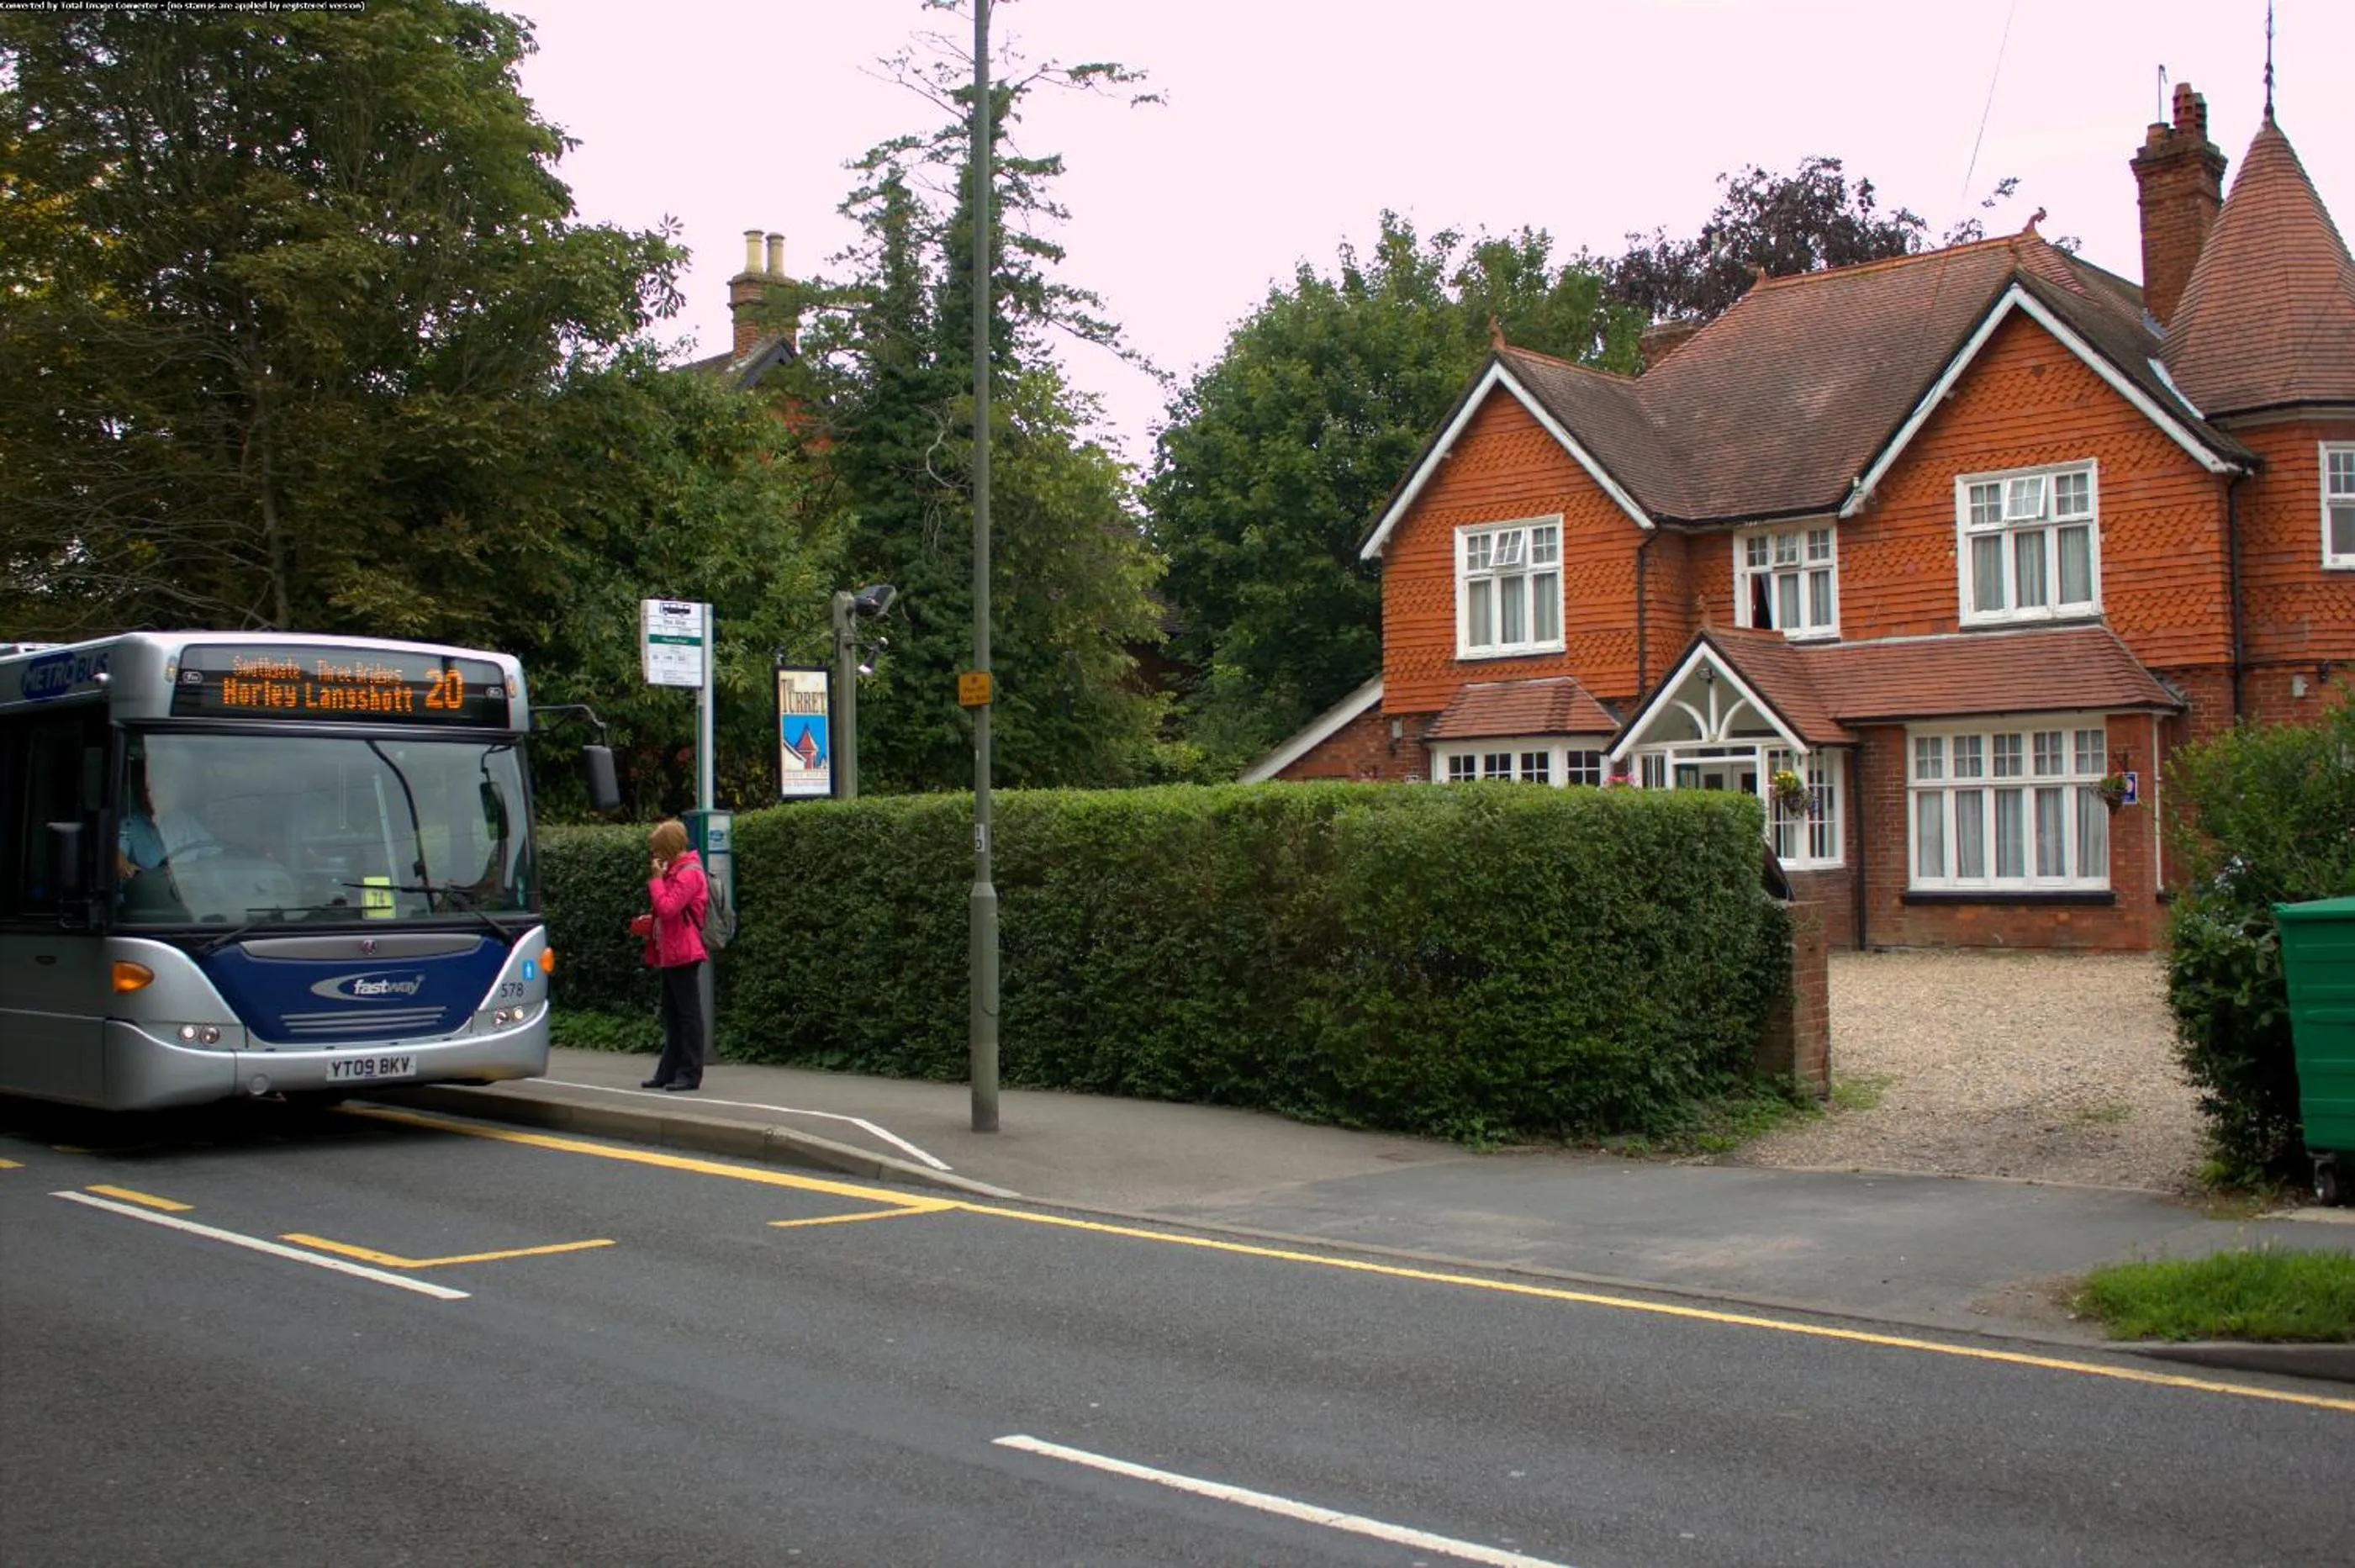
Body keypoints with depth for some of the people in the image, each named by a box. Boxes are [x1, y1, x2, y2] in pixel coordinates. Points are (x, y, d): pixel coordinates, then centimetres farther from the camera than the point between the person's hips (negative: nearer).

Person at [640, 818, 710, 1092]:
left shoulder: (689, 873, -14)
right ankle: (669, 1070, 18)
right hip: (670, 953, 10)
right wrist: (651, 924, 11)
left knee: (688, 1014, -6)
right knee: (671, 1015, 13)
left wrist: (656, 879, -14)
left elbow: (667, 907, -23)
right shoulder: (674, 870, 17)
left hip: (683, 954, -10)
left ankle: (690, 1074, -4)